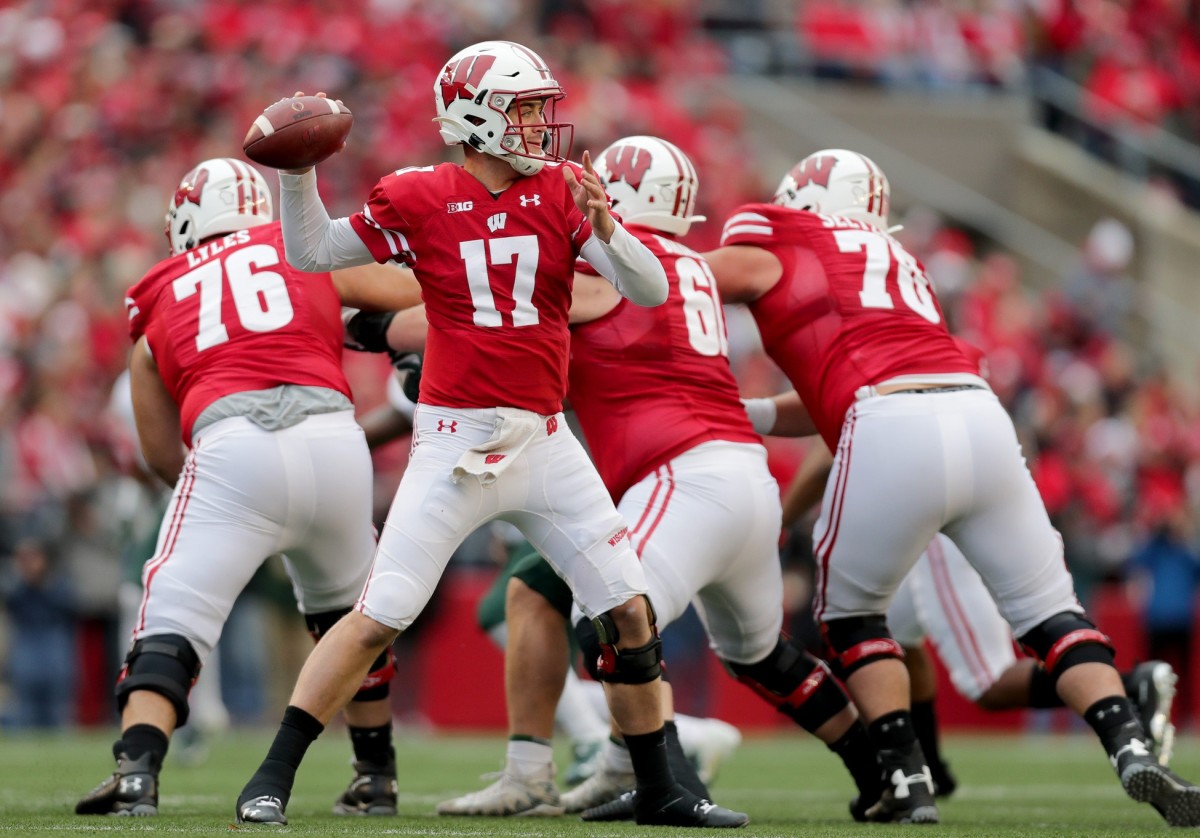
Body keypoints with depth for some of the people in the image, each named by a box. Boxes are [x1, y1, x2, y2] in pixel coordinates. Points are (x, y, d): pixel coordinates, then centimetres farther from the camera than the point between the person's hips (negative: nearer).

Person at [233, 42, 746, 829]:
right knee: (378, 616, -9)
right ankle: (273, 777, 1)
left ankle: (660, 791, 17)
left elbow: (650, 290, -6)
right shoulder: (420, 200, -4)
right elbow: (311, 252, 4)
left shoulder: (563, 191, 1)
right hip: (455, 444, -3)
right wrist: (298, 173, -11)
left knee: (631, 612, 4)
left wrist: (605, 228, -25)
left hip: (545, 442, 3)